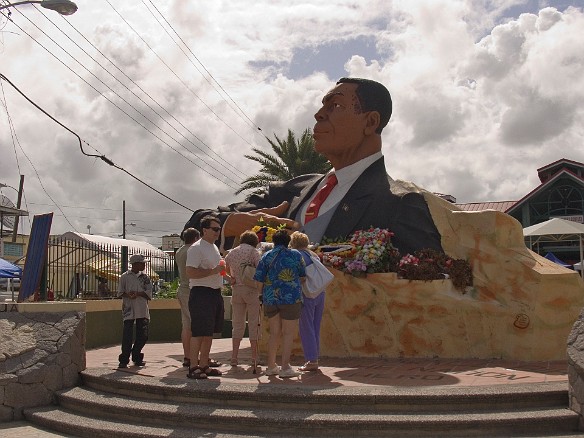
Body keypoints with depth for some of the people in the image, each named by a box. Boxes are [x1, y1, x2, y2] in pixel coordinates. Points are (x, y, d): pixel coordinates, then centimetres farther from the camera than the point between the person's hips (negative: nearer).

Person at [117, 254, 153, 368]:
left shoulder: (145, 277, 10)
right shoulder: (125, 277, 4)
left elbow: (149, 294, 2)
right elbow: (120, 292, 1)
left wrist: (138, 293, -14)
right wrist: (128, 295, -18)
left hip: (142, 311, 3)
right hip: (129, 310, -3)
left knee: (143, 335, 5)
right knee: (127, 336, -7)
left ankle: (137, 357, 21)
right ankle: (124, 360, 2)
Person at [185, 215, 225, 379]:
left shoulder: (214, 247, 18)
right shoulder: (196, 248, -11)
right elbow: (191, 272, -21)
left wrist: (221, 269, 12)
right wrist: (213, 271, -22)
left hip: (215, 293, 9)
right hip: (201, 293, -9)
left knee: (209, 332, 12)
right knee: (199, 332, -8)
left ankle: (203, 365, 19)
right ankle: (193, 367, -3)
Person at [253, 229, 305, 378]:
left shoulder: (266, 256, 5)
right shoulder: (295, 255, 1)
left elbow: (257, 280, 0)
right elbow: (302, 275, 11)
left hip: (270, 298, 3)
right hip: (290, 298, -3)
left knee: (274, 333, 14)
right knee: (288, 333, 2)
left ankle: (271, 366, 19)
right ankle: (285, 368, 2)